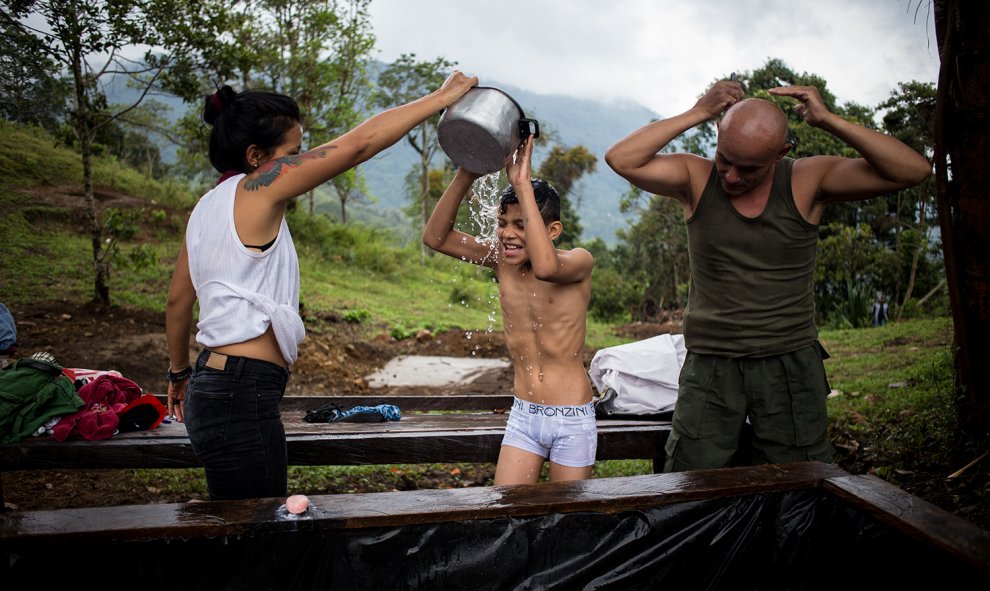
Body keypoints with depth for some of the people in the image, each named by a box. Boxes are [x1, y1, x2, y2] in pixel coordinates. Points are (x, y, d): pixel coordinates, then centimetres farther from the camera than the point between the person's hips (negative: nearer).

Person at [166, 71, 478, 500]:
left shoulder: (207, 208, 12)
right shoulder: (256, 189, -12)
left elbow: (178, 299, 20)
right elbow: (360, 142, -15)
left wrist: (180, 372, 33)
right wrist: (442, 96, -7)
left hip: (212, 385, 10)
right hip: (242, 399, -10)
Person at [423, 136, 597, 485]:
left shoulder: (578, 261, -13)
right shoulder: (501, 261, -1)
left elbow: (545, 267, -38)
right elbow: (435, 237, -9)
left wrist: (522, 185, -33)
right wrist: (466, 175, -20)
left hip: (572, 420, -4)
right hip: (522, 417, 4)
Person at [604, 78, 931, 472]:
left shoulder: (807, 181, -3)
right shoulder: (697, 178, -2)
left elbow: (912, 170, -9)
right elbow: (621, 159, -15)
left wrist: (828, 121, -15)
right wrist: (698, 113, -15)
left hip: (791, 365, 1)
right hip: (710, 365, 0)